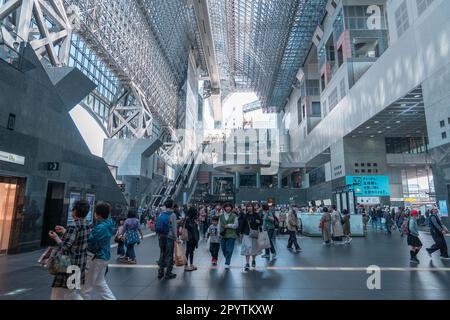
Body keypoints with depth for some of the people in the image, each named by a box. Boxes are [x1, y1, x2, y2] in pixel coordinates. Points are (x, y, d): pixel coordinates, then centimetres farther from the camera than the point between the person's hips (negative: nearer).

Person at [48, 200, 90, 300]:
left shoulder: (73, 226, -20)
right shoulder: (86, 225, 4)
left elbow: (64, 247, -21)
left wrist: (56, 237, -6)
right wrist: (64, 231, 22)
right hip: (80, 265, 8)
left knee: (58, 296, 6)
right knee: (71, 294, 23)